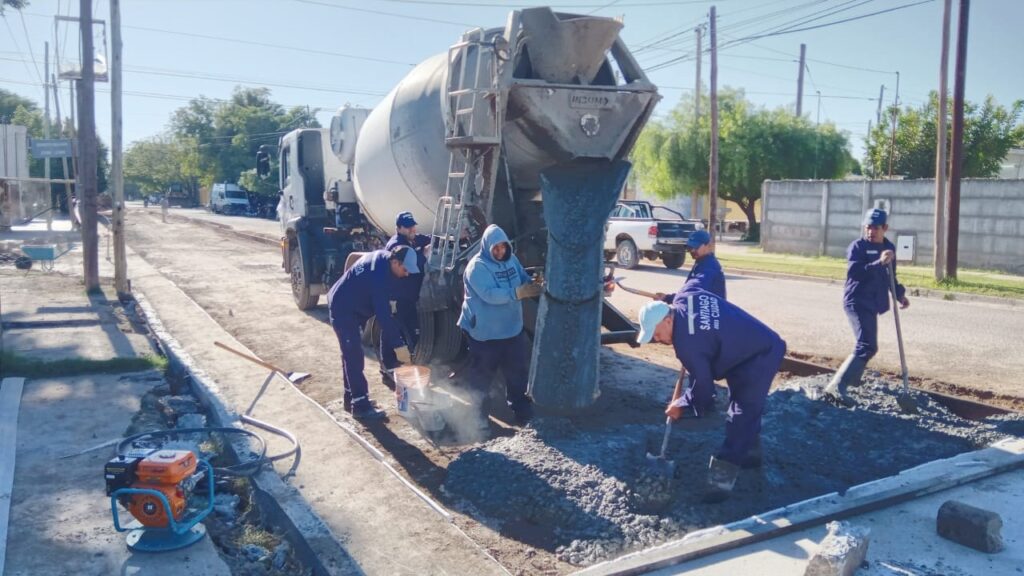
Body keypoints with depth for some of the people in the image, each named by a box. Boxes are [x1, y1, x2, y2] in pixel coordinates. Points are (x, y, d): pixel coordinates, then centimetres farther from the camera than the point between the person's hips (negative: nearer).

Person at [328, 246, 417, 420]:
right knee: (354, 356, -10)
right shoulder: (379, 275, -31)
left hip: (348, 306, 10)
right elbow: (383, 314, -32)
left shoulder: (382, 256, -4)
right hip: (343, 309, -10)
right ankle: (360, 405, -7)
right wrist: (398, 344, -30)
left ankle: (351, 397, 26)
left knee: (351, 353, 16)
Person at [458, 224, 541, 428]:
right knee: (481, 374, 8)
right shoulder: (477, 267, -20)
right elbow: (489, 294, -31)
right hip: (484, 332, -6)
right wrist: (518, 293, -39)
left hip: (513, 328, 6)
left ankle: (521, 408, 32)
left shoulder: (512, 260, 3)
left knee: (518, 369, 15)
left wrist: (535, 286, -12)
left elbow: (524, 279, 12)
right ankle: (478, 415, 24)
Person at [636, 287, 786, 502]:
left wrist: (681, 406, -2)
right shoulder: (684, 298, -6)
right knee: (746, 405, 26)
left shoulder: (686, 342, -29)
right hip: (764, 344, 11)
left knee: (740, 414, -13)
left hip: (759, 358, -11)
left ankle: (722, 478, -13)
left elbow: (703, 386, -21)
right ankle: (750, 451, 44)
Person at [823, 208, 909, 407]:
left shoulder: (889, 248, 13)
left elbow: (890, 276, 24)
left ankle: (851, 379, 42)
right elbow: (854, 272, -25)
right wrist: (879, 263, -33)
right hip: (857, 302, -9)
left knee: (867, 346, 22)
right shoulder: (857, 246, -10)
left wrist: (899, 294, 14)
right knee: (867, 346, -21)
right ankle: (837, 387, -29)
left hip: (872, 303, 9)